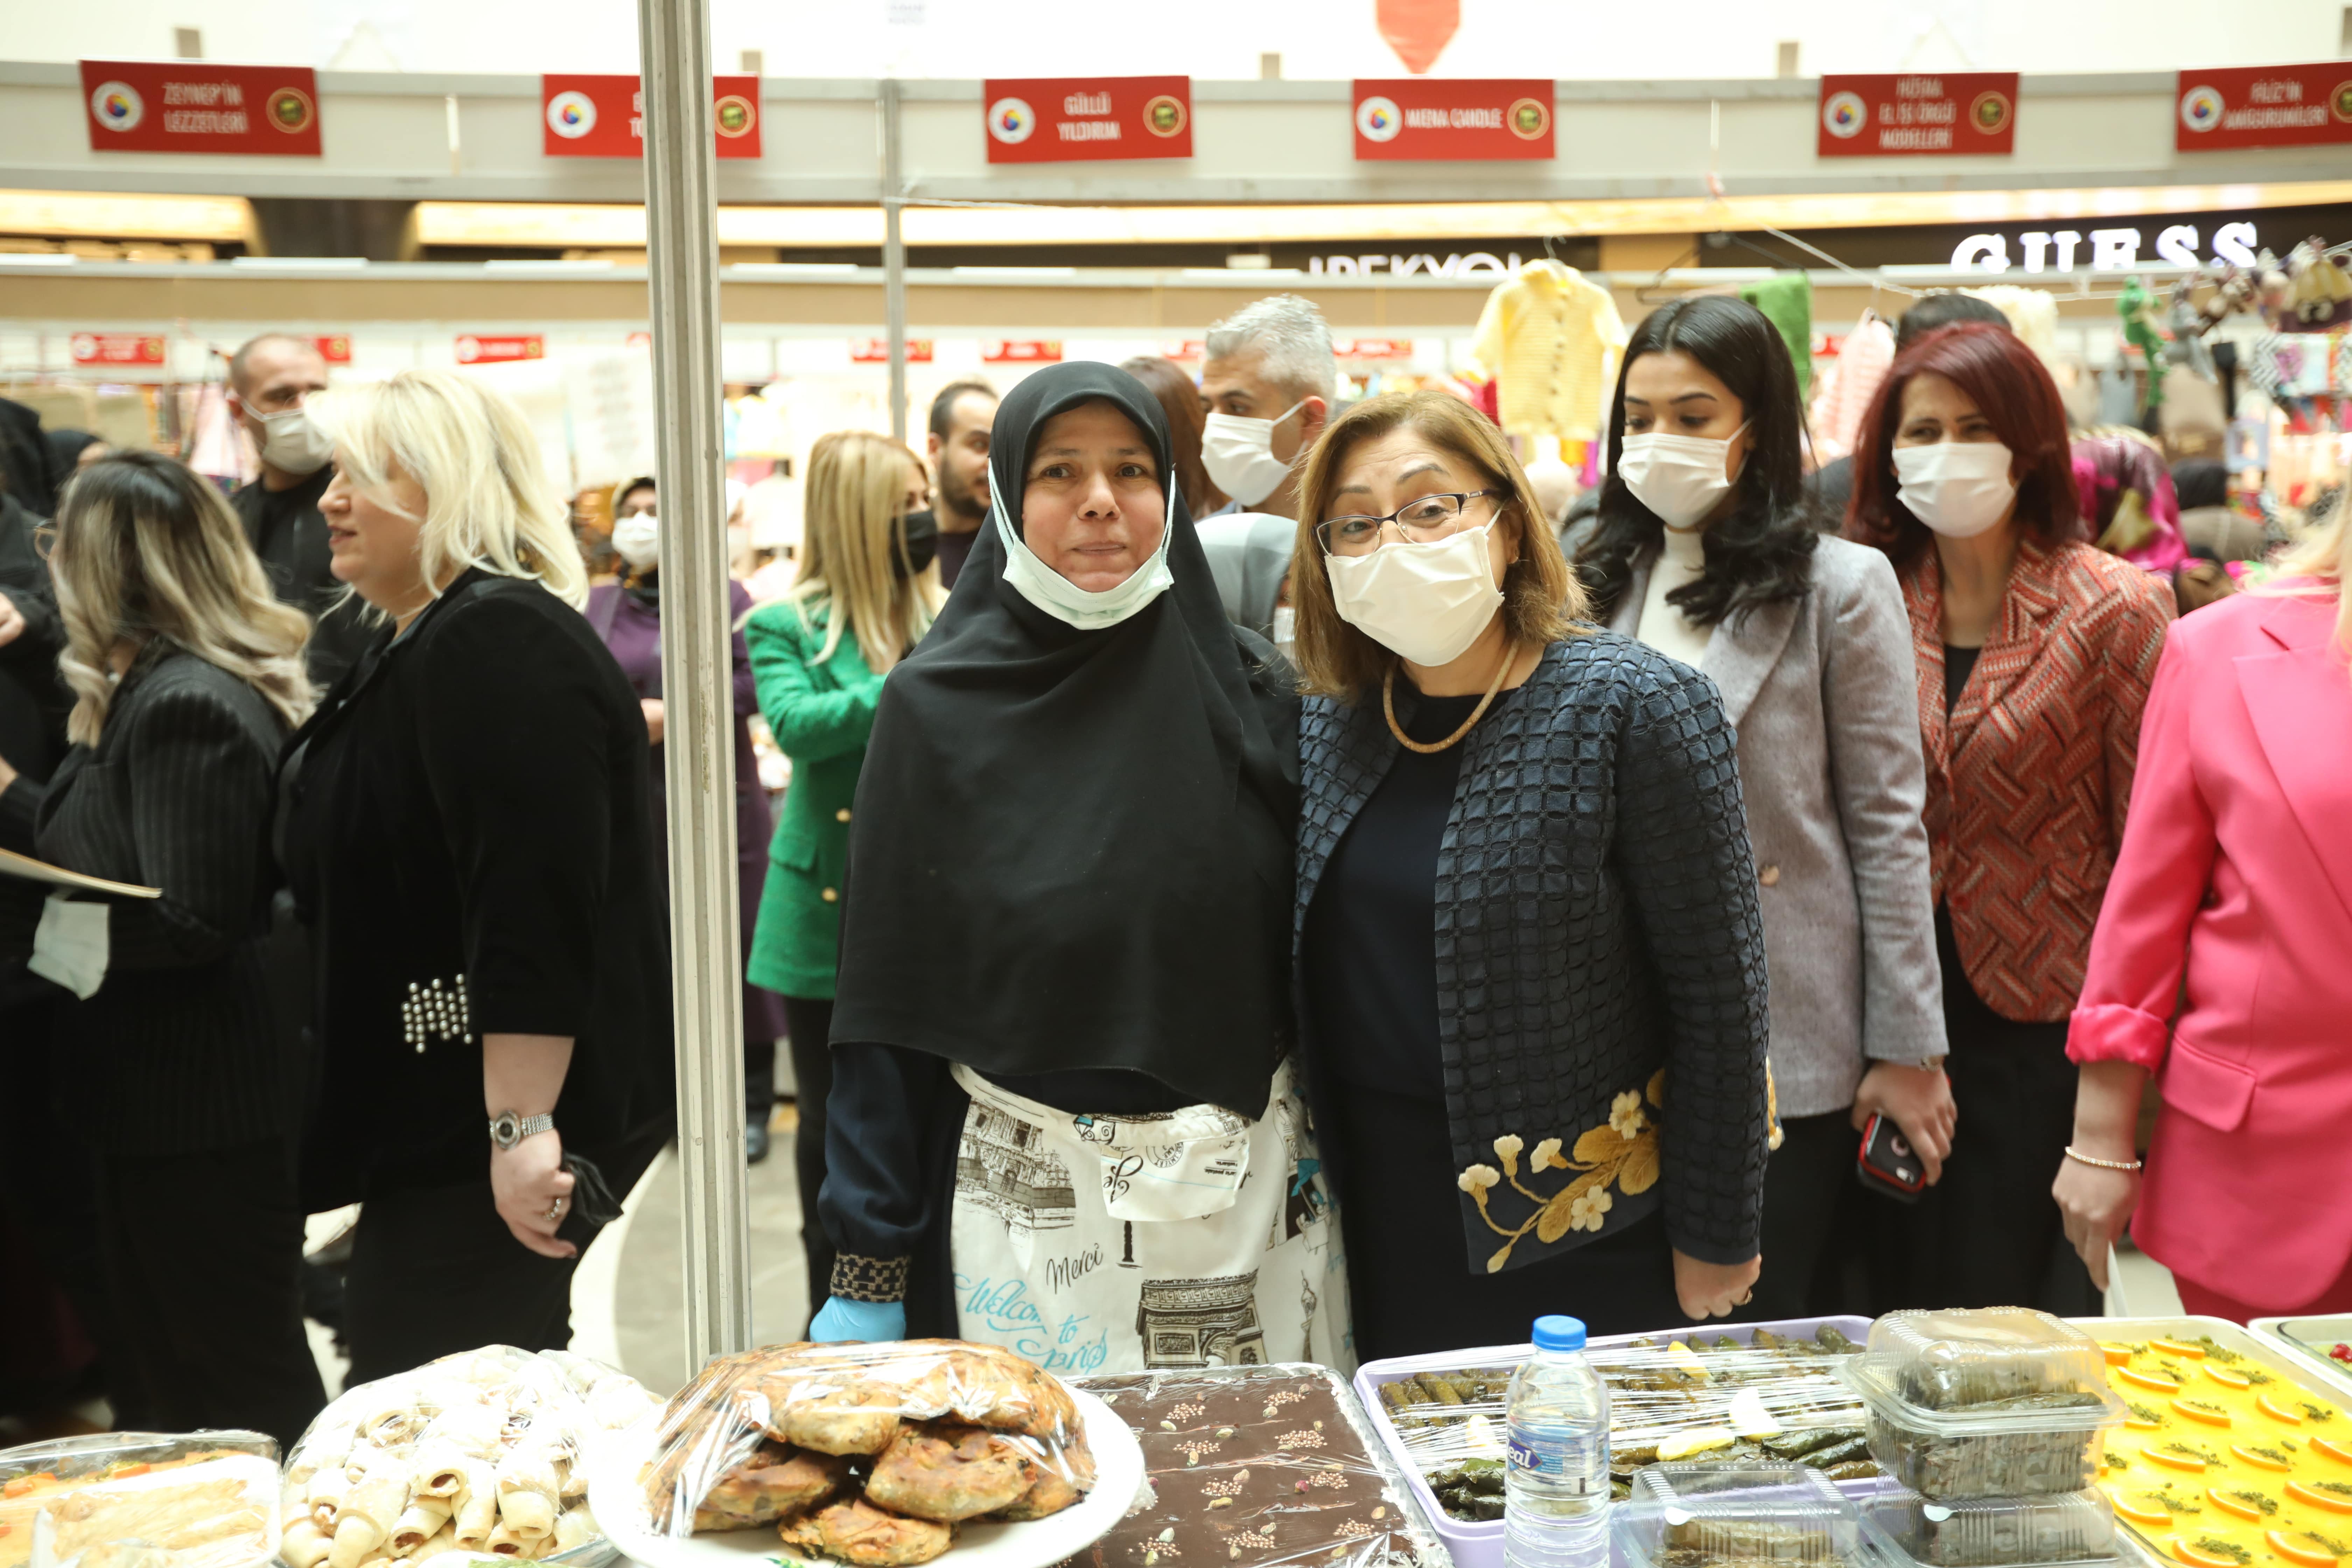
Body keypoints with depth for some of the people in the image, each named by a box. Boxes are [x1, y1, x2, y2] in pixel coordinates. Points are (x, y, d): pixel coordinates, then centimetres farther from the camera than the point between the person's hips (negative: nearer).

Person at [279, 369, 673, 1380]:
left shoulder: (499, 643, -18)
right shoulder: (427, 643, 17)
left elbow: (537, 912, -26)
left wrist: (521, 1129, -29)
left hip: (485, 1140, -11)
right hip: (434, 1129, 11)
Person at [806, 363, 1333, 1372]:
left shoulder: (1246, 690, 1)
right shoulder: (937, 707, -4)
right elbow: (889, 1003, -3)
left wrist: (1325, 1168, 2)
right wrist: (869, 1270, -4)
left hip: (1253, 1194, 2)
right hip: (1028, 1202, -2)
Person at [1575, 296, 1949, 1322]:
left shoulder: (1840, 587, -2)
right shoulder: (1600, 588, 8)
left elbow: (1888, 828, -4)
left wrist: (1905, 1049, -5)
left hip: (1787, 1046, -4)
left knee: (1763, 1329, 5)